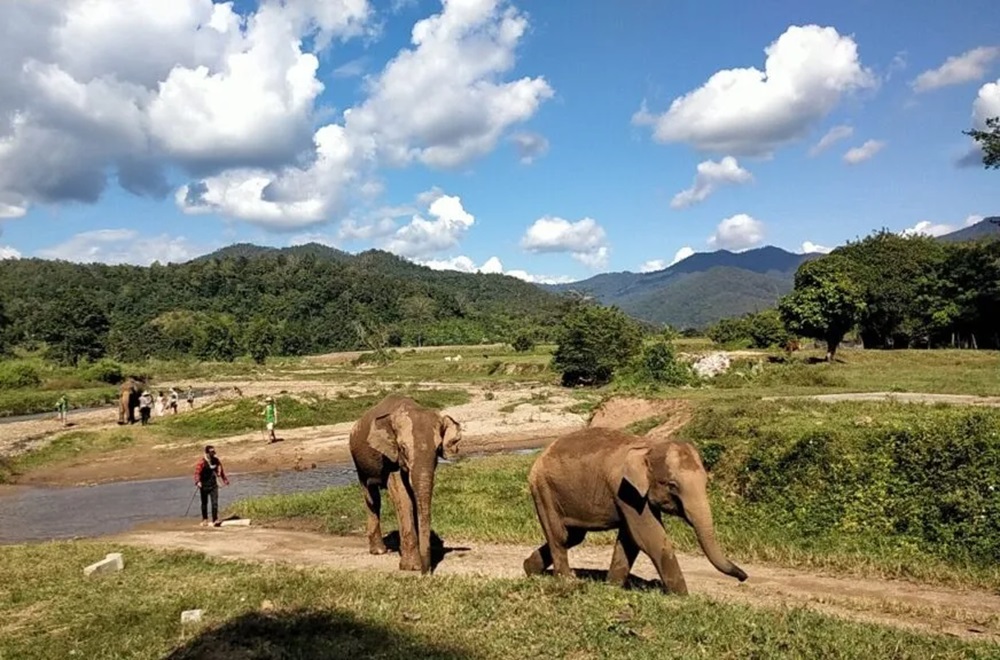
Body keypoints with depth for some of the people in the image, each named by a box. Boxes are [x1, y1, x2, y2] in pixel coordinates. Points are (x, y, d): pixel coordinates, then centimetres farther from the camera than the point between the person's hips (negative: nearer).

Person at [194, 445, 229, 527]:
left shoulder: (216, 461, 3)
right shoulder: (202, 462, -13)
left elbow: (221, 470, 15)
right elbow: (197, 472, -18)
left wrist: (225, 480, 19)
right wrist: (197, 482, -32)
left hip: (214, 485, 3)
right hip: (204, 486, -3)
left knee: (215, 503, -7)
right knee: (204, 503, 11)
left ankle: (215, 520, -5)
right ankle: (204, 519, 26)